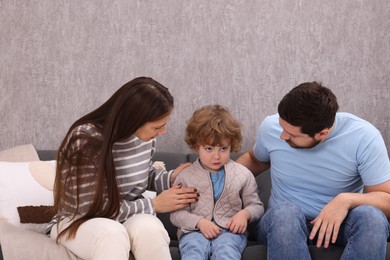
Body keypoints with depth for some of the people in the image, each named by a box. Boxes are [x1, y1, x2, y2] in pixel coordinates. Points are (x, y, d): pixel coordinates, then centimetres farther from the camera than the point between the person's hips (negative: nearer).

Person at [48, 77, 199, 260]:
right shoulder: (85, 141, -25)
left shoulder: (145, 135, -7)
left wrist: (171, 178, -6)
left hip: (125, 219, 5)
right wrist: (153, 205, -19)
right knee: (112, 233, -38)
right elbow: (94, 207, -22)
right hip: (78, 223, -4)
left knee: (148, 227, -31)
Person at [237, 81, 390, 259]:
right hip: (284, 223, 1)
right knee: (285, 212, -37)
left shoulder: (364, 137, -17)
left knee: (372, 217, -35)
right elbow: (254, 160, 15)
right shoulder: (271, 127, -8)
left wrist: (346, 200, -33)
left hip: (340, 222, 0)